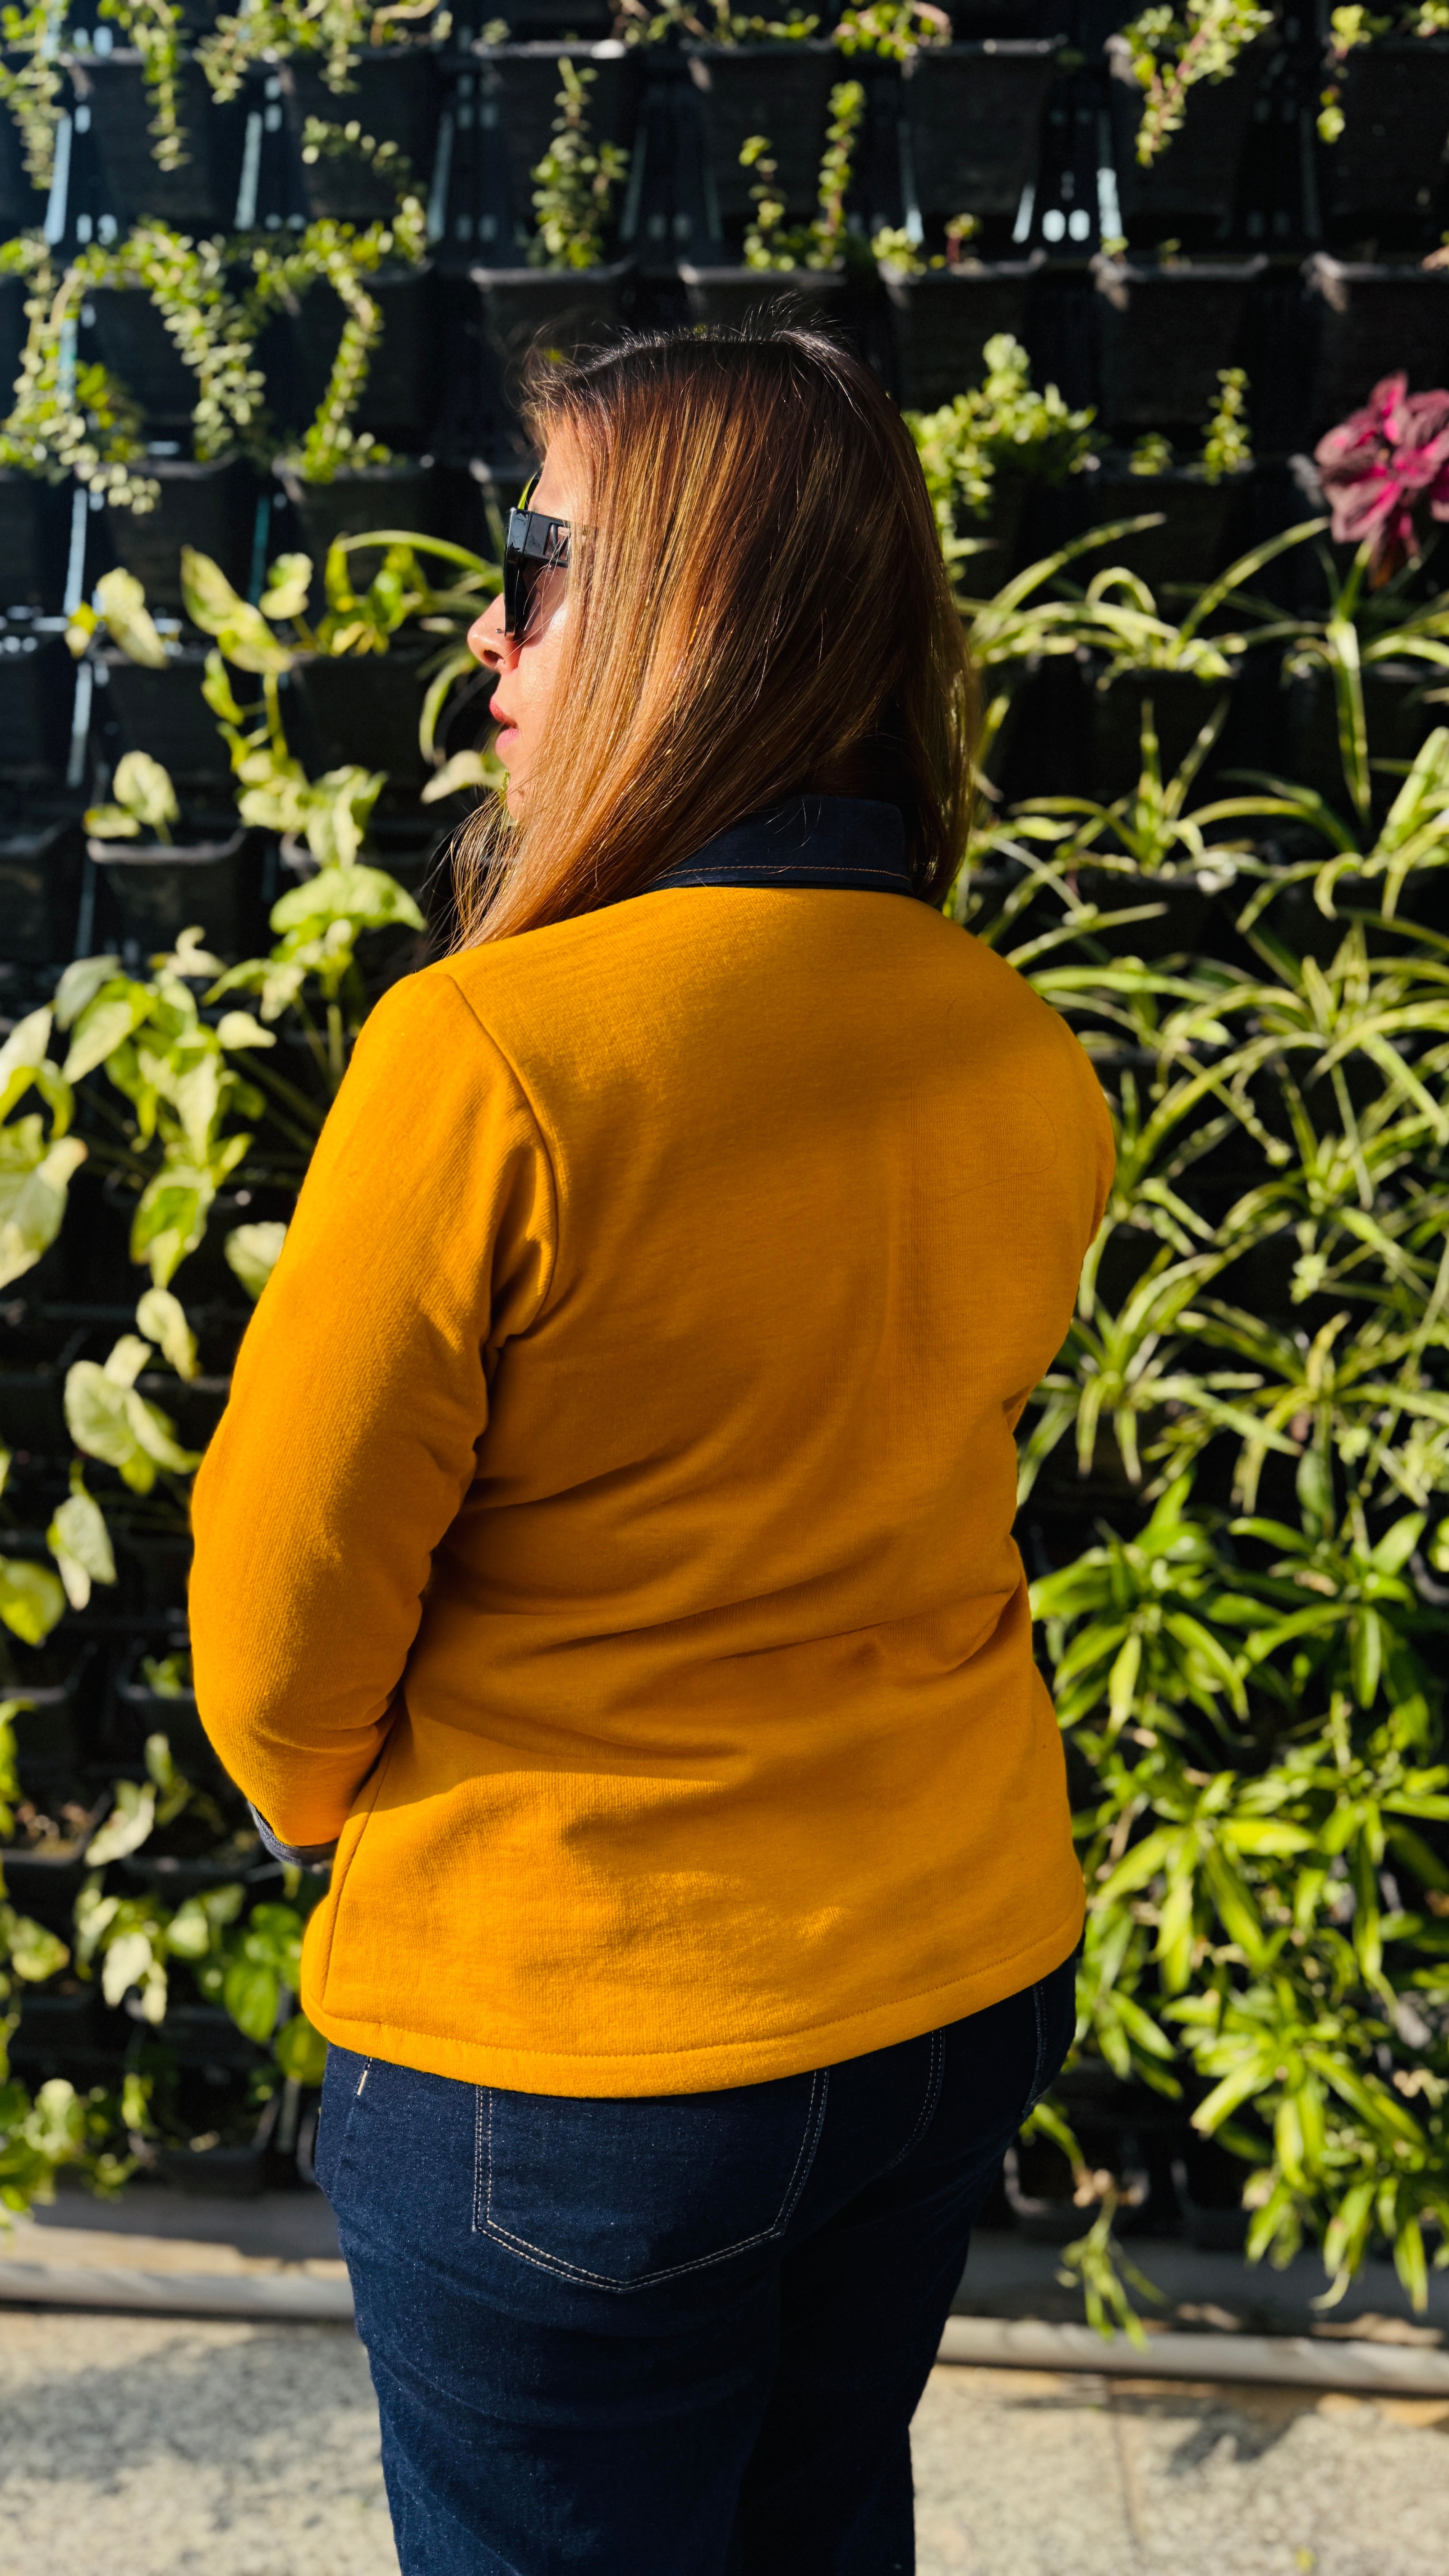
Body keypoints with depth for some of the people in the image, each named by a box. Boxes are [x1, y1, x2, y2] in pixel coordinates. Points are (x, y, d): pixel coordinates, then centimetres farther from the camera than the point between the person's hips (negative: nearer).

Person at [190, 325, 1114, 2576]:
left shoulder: (494, 1056, -25)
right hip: (967, 1982, 6)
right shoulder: (1037, 1065, -5)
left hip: (568, 2038, -6)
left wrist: (332, 1808, 6)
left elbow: (284, 1619, -15)